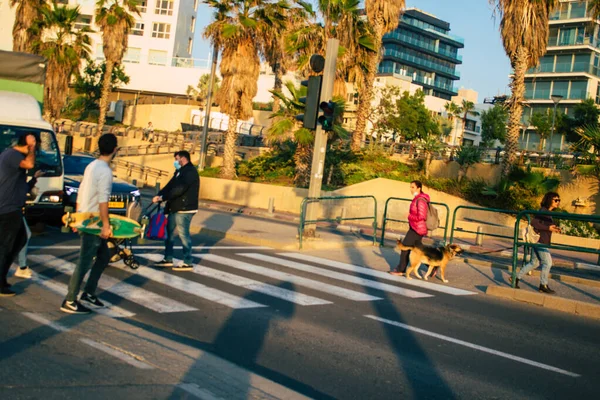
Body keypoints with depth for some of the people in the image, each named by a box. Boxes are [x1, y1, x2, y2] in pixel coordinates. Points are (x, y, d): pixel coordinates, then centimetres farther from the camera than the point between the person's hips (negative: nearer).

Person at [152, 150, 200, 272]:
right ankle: (168, 259, 23)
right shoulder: (180, 171, 18)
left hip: (184, 209, -10)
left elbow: (179, 189, -24)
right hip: (175, 208, 10)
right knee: (168, 232, 14)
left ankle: (188, 263, -1)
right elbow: (170, 186, 14)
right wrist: (159, 195, -1)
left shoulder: (190, 171, -15)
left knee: (183, 234, -7)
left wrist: (162, 197, -23)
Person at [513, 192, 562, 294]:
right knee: (547, 262, -3)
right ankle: (543, 285, 7)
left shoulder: (548, 212, 15)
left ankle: (517, 277, 17)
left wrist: (554, 229, 8)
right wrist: (548, 228, -24)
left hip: (541, 242, 10)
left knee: (534, 263, 13)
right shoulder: (543, 211, -14)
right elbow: (533, 222, -24)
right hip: (540, 241, -10)